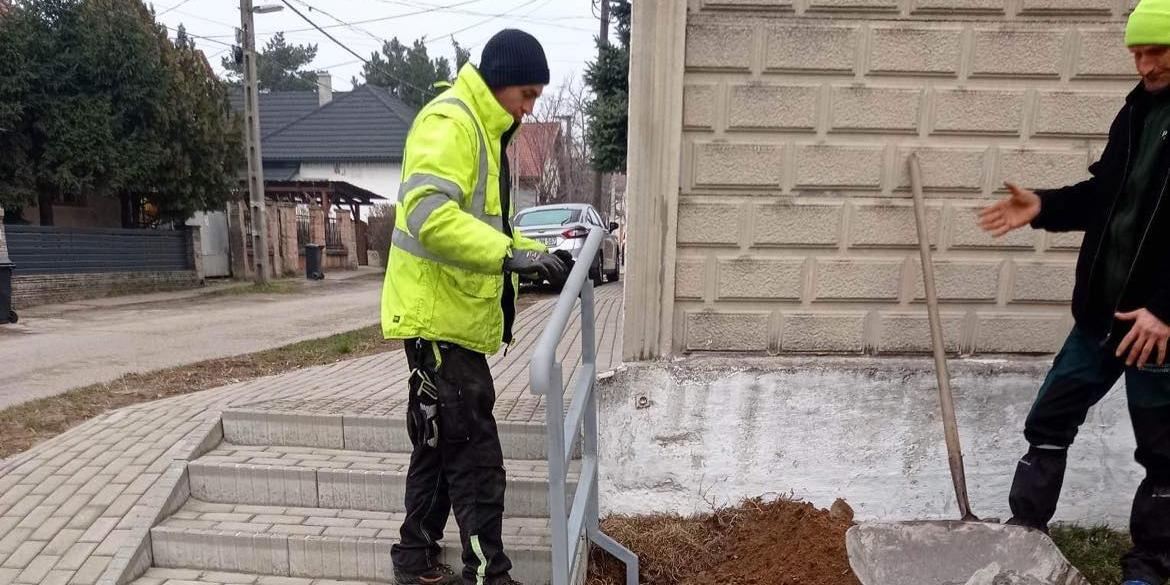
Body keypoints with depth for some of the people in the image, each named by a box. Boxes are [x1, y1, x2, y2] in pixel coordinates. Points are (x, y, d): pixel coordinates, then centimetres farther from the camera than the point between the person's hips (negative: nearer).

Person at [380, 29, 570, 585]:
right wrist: (510, 254, -32)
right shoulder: (449, 122, -14)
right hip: (437, 317, -10)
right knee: (475, 456, -4)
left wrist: (538, 255, 11)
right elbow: (429, 214, -29)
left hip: (454, 318, 11)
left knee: (440, 446, 17)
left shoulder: (483, 130, 19)